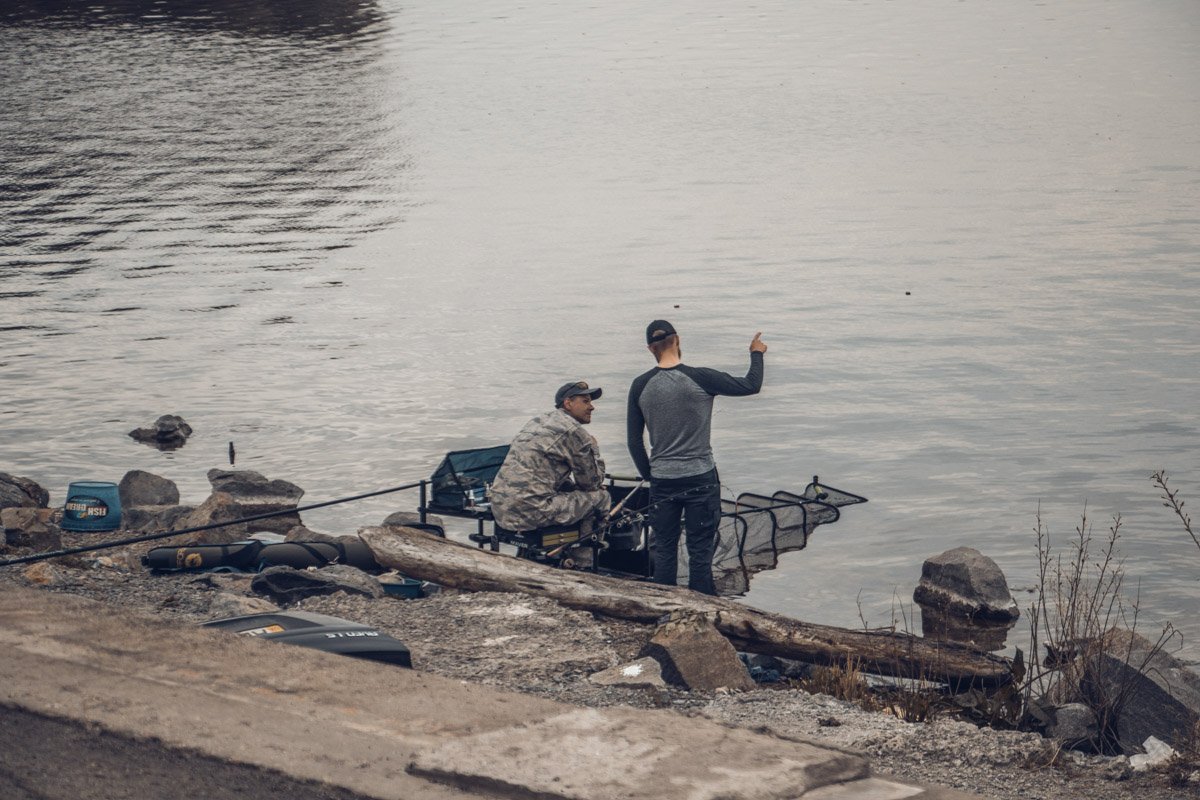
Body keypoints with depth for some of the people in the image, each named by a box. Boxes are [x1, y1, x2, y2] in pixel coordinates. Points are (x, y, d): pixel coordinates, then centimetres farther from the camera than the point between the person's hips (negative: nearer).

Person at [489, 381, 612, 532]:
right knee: (601, 497, 0)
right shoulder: (574, 431, -6)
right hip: (531, 512, -9)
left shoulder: (537, 421, 21)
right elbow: (592, 483, 3)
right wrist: (593, 448, 17)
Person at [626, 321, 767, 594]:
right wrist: (756, 354, 19)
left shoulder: (641, 386, -2)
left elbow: (634, 440, 4)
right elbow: (751, 385, 1)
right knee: (700, 551, 4)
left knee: (664, 550, 12)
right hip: (701, 479, -2)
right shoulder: (701, 379, -11)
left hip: (662, 481, 2)